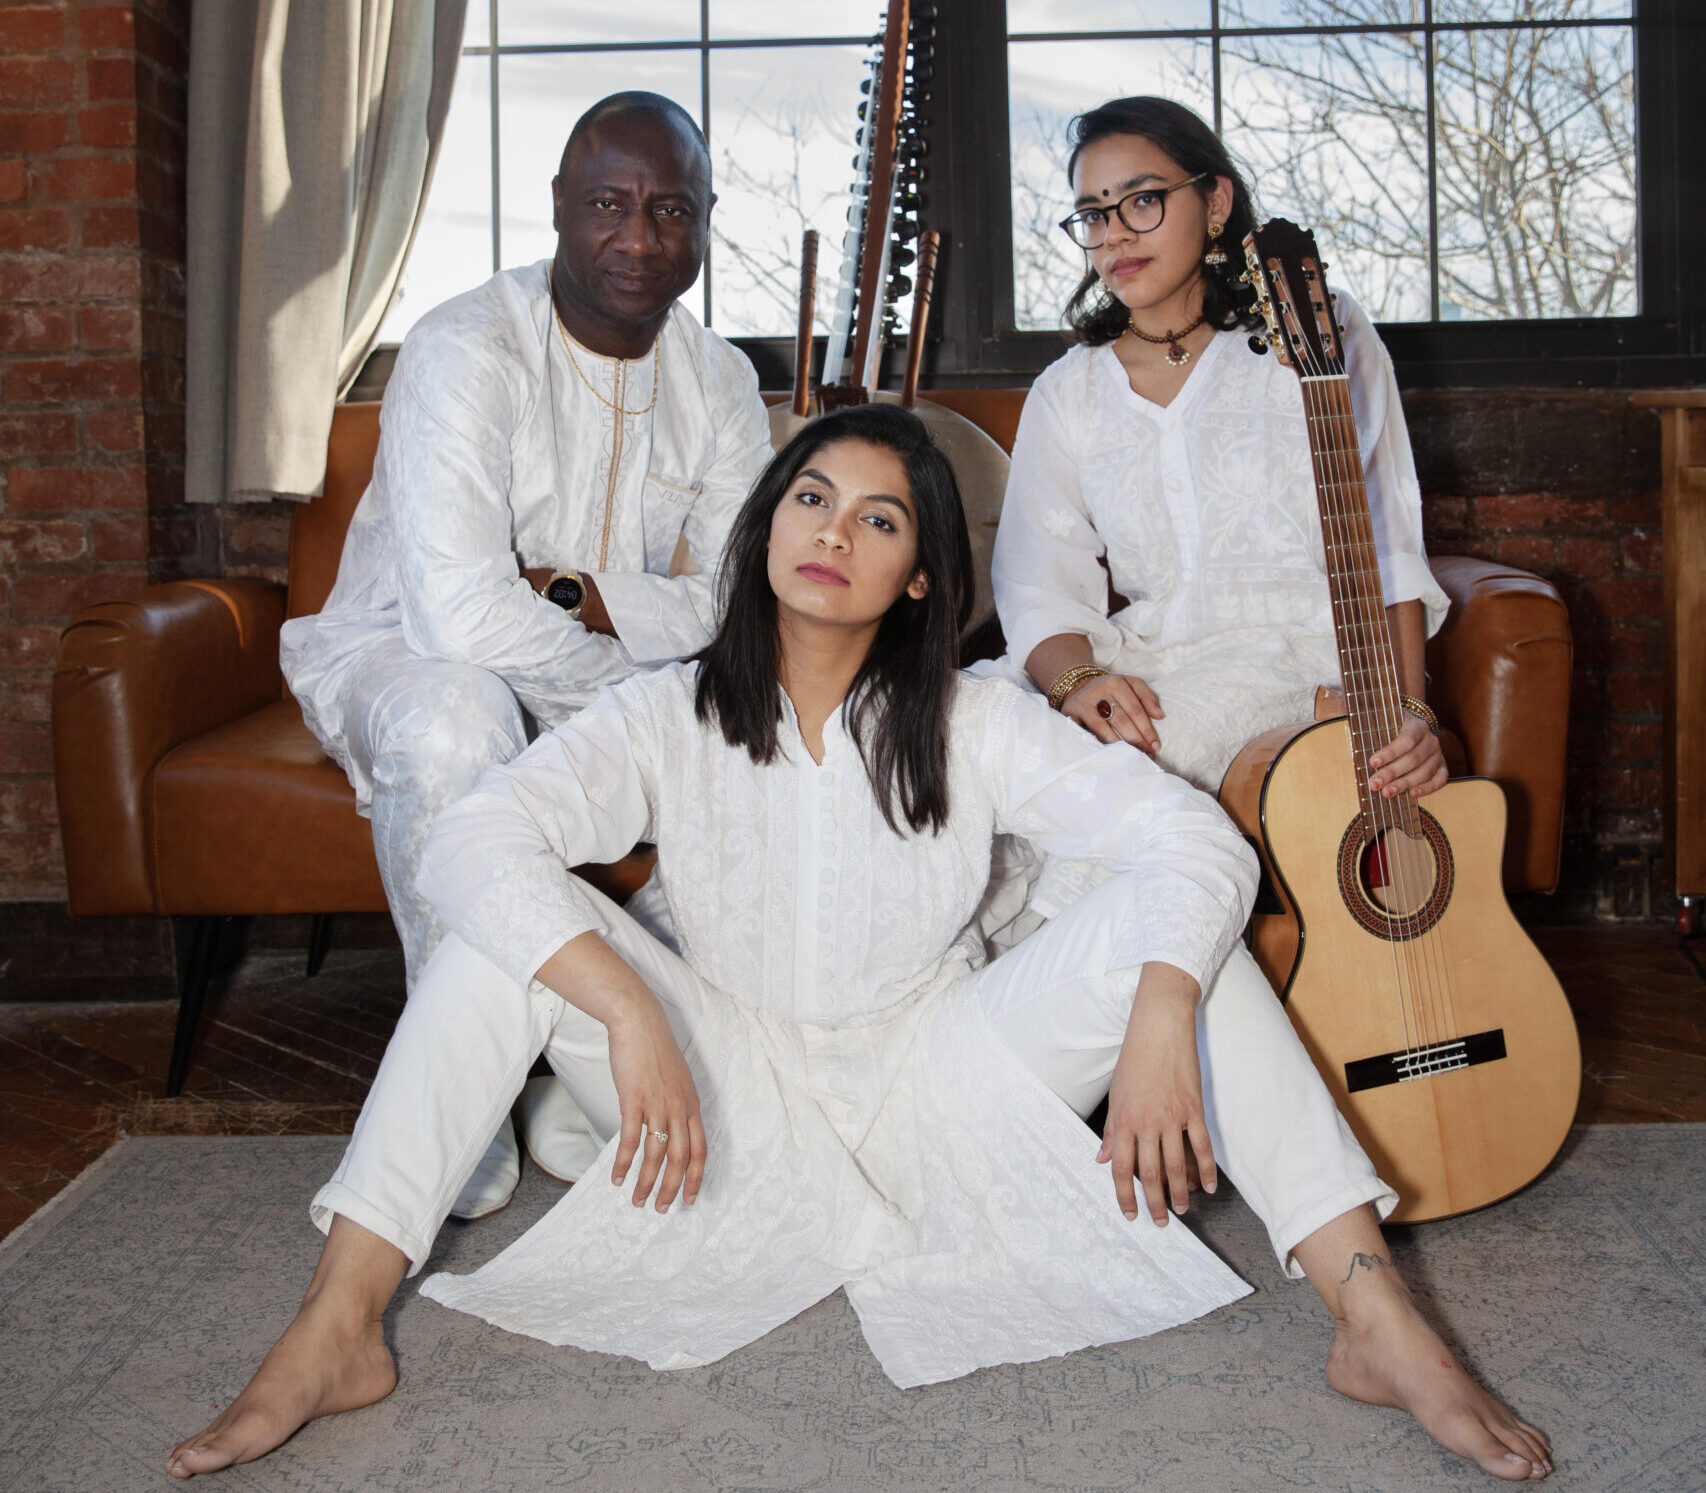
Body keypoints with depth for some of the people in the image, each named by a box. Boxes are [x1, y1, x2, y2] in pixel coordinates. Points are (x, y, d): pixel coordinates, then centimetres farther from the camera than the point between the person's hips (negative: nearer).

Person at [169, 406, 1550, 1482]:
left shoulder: (971, 725, -7)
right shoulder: (670, 718, -8)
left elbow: (1194, 836, -18)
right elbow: (470, 844, -24)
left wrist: (1160, 1018, -37)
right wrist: (631, 1012, -37)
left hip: (931, 1094, 0)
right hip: (737, 1099, 0)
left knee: (1163, 921, -22)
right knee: (508, 926, -21)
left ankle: (1379, 1324, -24)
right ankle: (337, 1333, -22)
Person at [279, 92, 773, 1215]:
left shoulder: (719, 381, -2)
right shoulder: (469, 351, -23)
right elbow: (461, 618, -35)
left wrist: (572, 596, -25)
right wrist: (647, 674, -24)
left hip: (592, 682, 5)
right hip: (405, 656, -5)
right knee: (460, 718, -39)